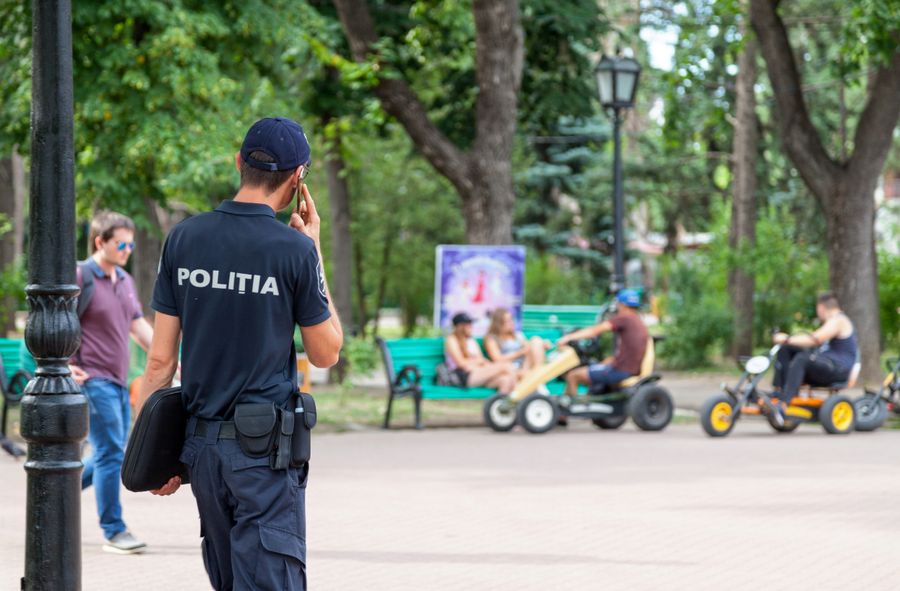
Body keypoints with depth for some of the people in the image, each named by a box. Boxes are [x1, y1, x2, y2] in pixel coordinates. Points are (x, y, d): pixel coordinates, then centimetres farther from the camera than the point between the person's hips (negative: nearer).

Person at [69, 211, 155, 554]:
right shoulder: (80, 278, -10)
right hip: (92, 380, -9)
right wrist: (65, 364, -22)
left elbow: (139, 327, 19)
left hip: (118, 381, 9)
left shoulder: (125, 281, 15)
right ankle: (113, 531, -5)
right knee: (111, 453, -10)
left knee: (111, 455, 12)